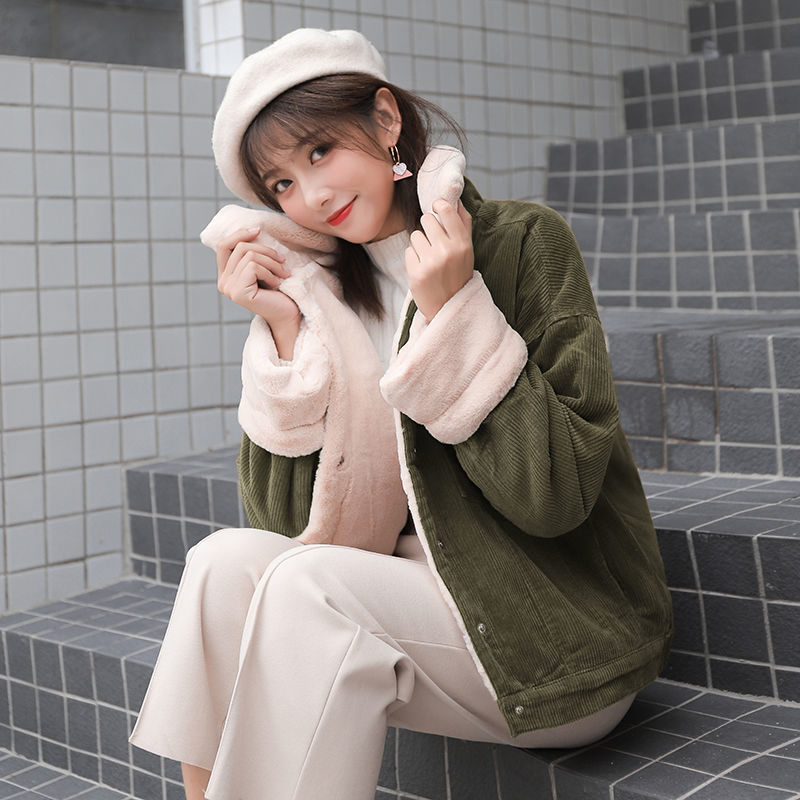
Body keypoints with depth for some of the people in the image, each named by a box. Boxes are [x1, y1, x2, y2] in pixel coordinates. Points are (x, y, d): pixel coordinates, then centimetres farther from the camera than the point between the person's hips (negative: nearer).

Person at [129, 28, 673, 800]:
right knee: (228, 560, -17)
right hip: (420, 600, 5)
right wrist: (284, 333, -6)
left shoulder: (524, 242, -8)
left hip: (568, 637, -5)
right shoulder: (325, 294, 7)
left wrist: (453, 315, -20)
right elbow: (289, 521, 1)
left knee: (310, 585, -26)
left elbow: (557, 496, -15)